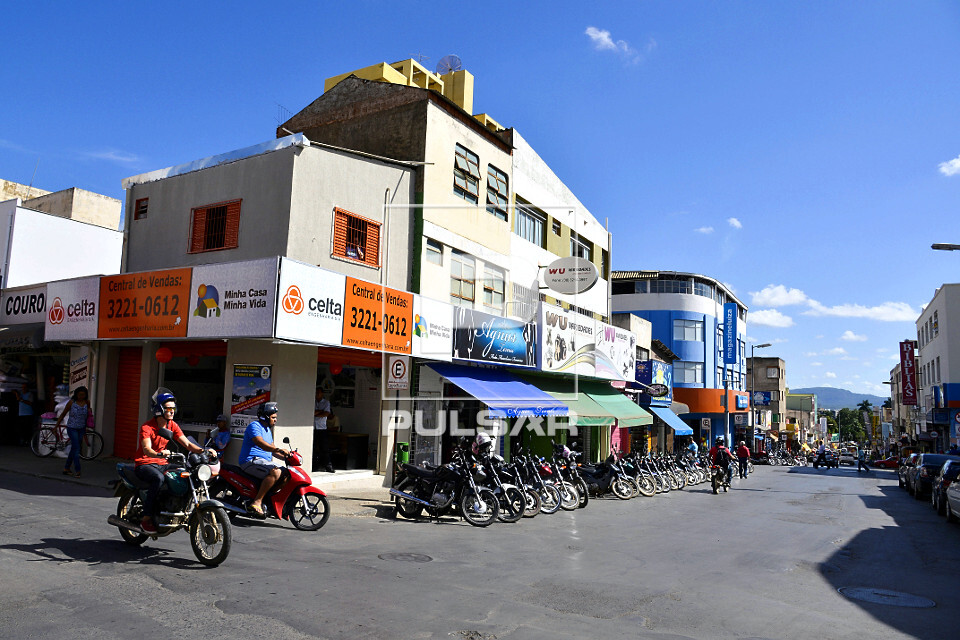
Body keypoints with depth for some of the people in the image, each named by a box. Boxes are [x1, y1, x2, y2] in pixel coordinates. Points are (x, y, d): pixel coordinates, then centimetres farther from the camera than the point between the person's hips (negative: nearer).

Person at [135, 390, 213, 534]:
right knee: (158, 478, -37)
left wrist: (202, 450, -20)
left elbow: (187, 444, -1)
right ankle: (146, 518, -27)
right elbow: (146, 449, -30)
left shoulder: (173, 426, 5)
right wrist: (159, 454, -51)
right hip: (144, 464, -6)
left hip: (162, 464, 6)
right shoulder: (147, 427, -14)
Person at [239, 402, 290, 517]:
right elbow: (260, 443, -26)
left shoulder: (267, 430, 22)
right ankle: (257, 502, -31)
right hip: (251, 461, -10)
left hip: (265, 462, 10)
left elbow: (272, 449, 23)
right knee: (276, 472, -31)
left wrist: (285, 457, 6)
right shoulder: (254, 426, -9)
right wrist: (278, 449, -38)